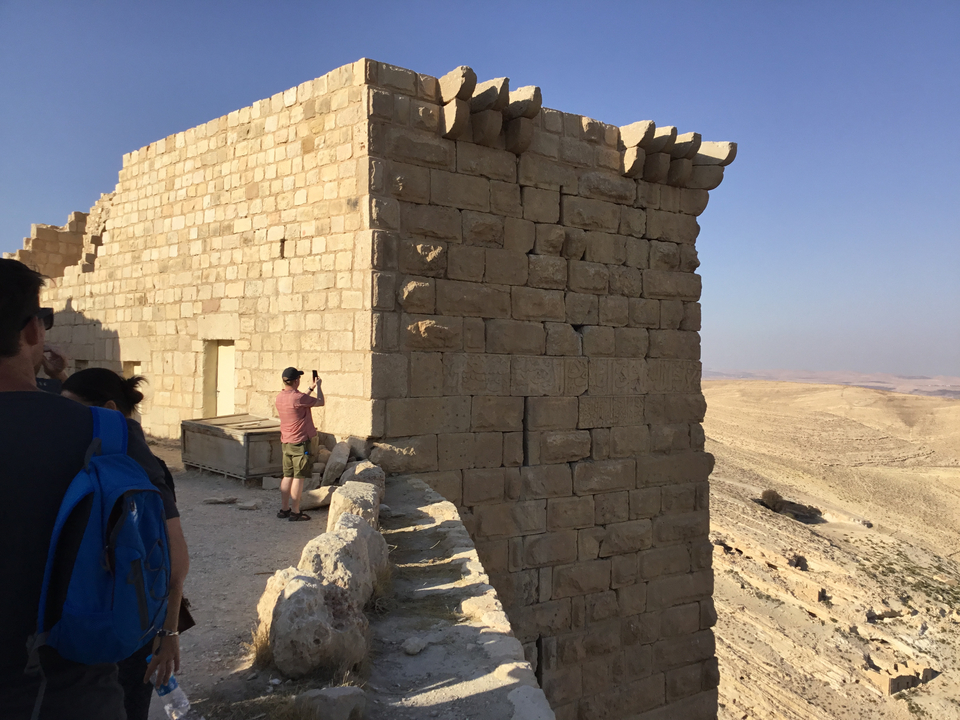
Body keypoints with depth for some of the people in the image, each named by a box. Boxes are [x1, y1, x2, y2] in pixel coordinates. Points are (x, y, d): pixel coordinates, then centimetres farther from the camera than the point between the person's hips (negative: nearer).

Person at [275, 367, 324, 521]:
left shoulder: (280, 397, 7)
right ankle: (295, 512, 3)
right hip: (301, 442, -8)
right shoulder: (297, 397, -20)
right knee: (298, 477, -1)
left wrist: (311, 388, 32)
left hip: (286, 443, 8)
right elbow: (320, 402, -8)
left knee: (287, 476, 14)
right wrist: (318, 386, 9)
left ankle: (284, 509, 18)